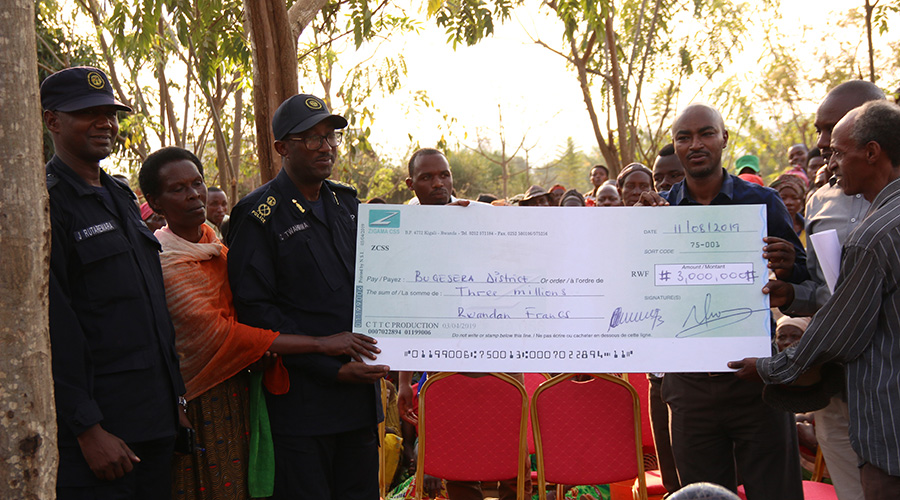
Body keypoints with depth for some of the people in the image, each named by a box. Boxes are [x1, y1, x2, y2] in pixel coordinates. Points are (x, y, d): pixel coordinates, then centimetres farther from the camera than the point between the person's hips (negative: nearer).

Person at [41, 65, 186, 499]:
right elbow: (53, 330, -16)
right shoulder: (45, 203, -11)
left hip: (155, 423, 8)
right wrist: (87, 428, -19)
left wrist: (174, 394, 16)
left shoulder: (122, 198, 16)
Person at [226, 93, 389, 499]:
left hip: (360, 387, 6)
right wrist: (332, 369, -17)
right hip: (299, 401, -6)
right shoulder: (258, 215, -8)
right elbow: (255, 310, -14)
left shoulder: (347, 202, 13)